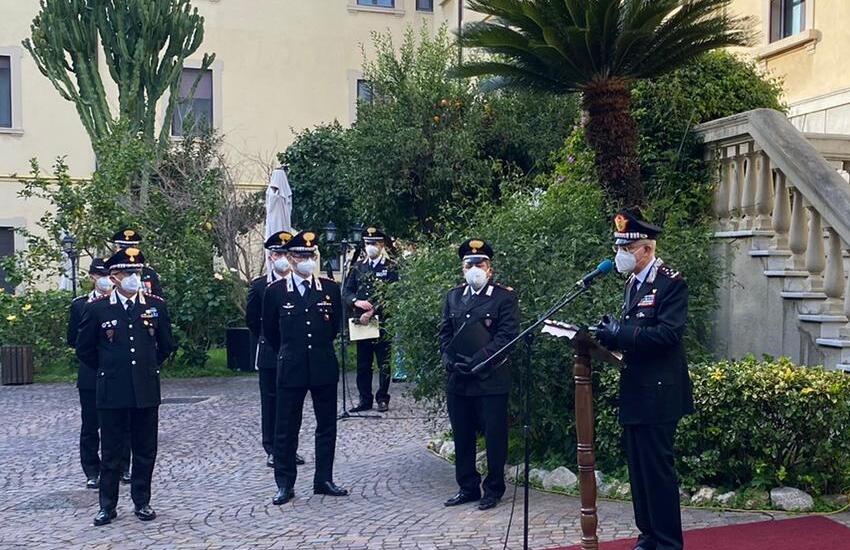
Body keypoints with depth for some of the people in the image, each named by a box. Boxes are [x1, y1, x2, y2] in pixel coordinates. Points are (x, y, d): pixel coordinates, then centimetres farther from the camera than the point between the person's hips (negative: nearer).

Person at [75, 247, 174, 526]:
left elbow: (166, 345, 15)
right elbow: (84, 349, 8)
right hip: (111, 392, -1)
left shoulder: (156, 306, 2)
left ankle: (142, 502, 21)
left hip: (146, 391, 2)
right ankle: (107, 506, 18)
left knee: (145, 451, 8)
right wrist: (106, 370, 11)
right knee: (111, 452, 7)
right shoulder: (97, 309, -3)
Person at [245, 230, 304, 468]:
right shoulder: (259, 285, 0)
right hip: (269, 355, -1)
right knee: (270, 401, 4)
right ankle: (272, 450, 12)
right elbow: (251, 319, 7)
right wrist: (270, 339, 8)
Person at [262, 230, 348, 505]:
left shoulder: (330, 288, 2)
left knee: (327, 426, 8)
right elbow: (269, 330, 11)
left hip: (324, 367, 2)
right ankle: (284, 484, 13)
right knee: (286, 429, 3)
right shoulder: (275, 291, -1)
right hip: (291, 369, -2)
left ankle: (324, 480, 20)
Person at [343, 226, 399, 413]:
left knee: (384, 363, 3)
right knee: (363, 364, 8)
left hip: (382, 322, -4)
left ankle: (382, 399, 12)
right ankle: (365, 399, 16)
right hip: (361, 321, 4)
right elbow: (346, 291, 8)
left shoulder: (391, 267, -1)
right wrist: (357, 302, -12)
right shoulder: (358, 267, 12)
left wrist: (372, 312, -18)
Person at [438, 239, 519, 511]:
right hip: (458, 380, 5)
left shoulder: (505, 297, -3)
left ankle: (493, 489, 16)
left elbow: (507, 335, -11)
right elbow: (445, 333, 14)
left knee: (494, 437, 2)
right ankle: (467, 487, 23)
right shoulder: (453, 296, 14)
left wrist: (476, 360, -17)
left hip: (492, 379, -5)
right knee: (462, 436, 11)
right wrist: (450, 360, -3)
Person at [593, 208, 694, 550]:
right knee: (638, 468, 13)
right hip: (634, 392, 9)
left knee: (658, 468, -3)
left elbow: (668, 333, -21)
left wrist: (620, 333, -26)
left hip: (657, 393, -8)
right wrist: (612, 333, -2)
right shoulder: (632, 284, 15)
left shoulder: (670, 282, -11)